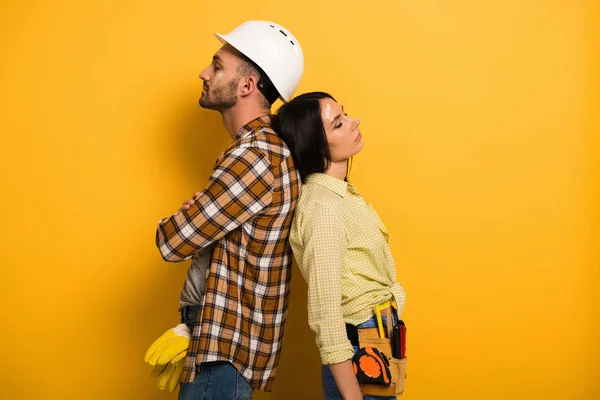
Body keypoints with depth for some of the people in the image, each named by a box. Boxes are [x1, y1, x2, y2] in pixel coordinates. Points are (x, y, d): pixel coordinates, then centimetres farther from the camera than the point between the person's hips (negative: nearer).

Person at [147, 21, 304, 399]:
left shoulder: (256, 158, -22)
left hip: (225, 350, -9)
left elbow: (173, 241, -21)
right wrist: (188, 328, 10)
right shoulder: (259, 149, 10)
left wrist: (169, 228, 2)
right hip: (217, 335, 9)